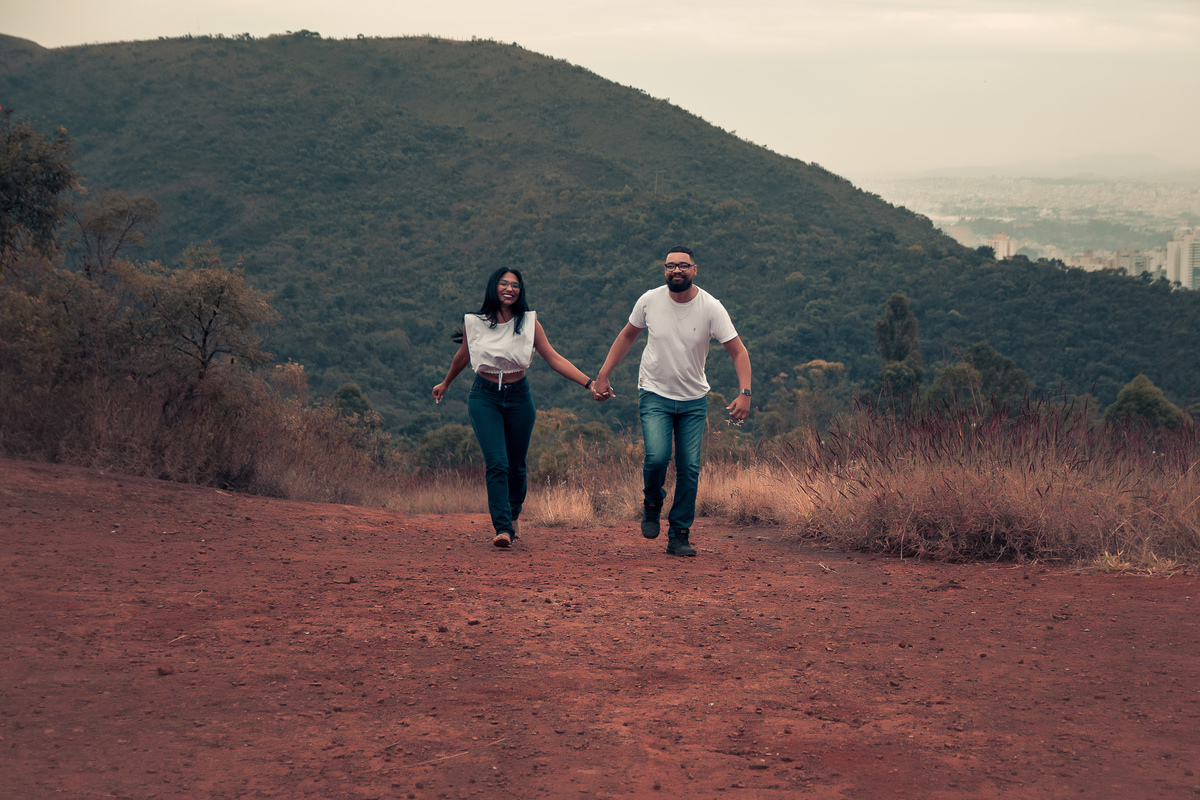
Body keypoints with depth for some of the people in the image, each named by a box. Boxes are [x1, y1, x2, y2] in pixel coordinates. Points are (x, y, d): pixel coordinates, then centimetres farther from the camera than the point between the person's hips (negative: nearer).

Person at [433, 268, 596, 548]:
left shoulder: (529, 323, -3)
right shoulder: (475, 323, -2)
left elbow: (554, 359, -4)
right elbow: (463, 356, 17)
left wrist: (589, 383, -13)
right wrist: (445, 384, 32)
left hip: (518, 398, 1)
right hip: (485, 397, -1)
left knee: (516, 466, 10)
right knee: (497, 464, -16)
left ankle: (512, 516, 36)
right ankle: (503, 528, -20)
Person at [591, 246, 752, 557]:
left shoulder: (711, 308, -12)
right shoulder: (649, 301, -7)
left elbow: (738, 351, -10)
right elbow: (627, 336, 10)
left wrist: (745, 393, -24)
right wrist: (603, 376, 7)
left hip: (694, 400, 1)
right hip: (654, 394, -1)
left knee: (690, 468, -4)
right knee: (657, 456, -21)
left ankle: (679, 536, 9)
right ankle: (652, 503, 10)